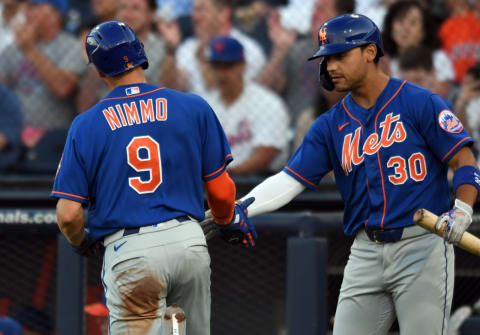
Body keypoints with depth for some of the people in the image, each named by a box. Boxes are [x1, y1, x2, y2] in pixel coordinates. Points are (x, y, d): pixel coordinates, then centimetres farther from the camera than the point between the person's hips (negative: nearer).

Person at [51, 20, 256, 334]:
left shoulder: (85, 125, 0)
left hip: (129, 253, -2)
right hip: (189, 240, 2)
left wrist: (81, 242, 20)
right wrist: (229, 219, 27)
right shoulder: (195, 108, 2)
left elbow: (68, 214, -2)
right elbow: (220, 189, 5)